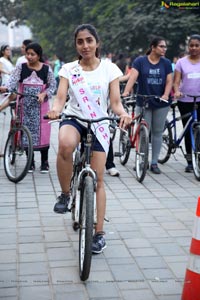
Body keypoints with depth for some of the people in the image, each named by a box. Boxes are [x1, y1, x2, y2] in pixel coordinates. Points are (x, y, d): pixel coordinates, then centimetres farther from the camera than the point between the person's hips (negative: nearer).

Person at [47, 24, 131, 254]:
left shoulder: (109, 69, -1)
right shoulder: (68, 69, 1)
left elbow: (115, 102, -5)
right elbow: (60, 97, -9)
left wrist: (123, 114, -28)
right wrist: (55, 110, -32)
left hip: (99, 124, 0)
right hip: (73, 119, 0)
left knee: (98, 179, -2)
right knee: (65, 144, -38)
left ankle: (99, 233, 11)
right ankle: (65, 195, -13)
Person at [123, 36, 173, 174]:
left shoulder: (166, 63, 5)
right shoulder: (140, 61, -2)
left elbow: (169, 81, 1)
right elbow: (133, 77, -14)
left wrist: (166, 94, -17)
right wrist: (126, 92, -29)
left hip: (161, 103, 3)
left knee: (157, 132, 8)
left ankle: (154, 163, 17)